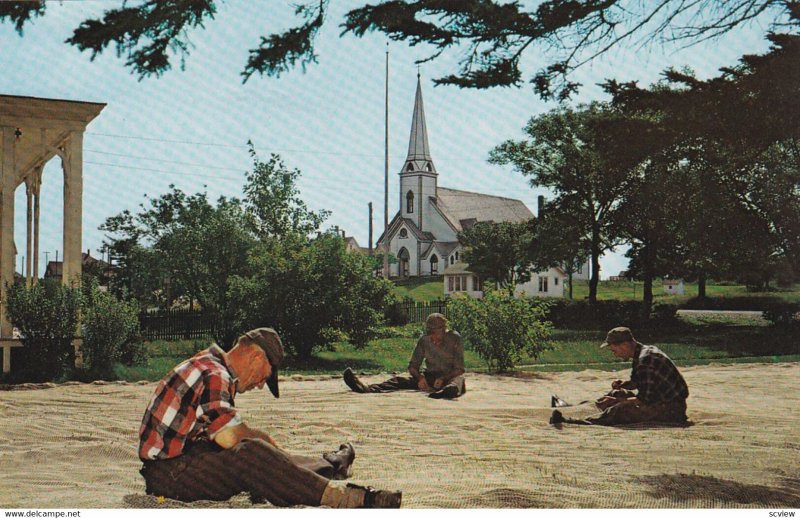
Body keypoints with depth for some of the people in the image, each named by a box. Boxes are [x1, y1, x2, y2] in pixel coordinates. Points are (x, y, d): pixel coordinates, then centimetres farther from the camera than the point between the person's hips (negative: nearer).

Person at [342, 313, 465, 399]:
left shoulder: (454, 339, -9)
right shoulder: (424, 340, 2)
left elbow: (459, 369, -12)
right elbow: (413, 366, 4)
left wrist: (442, 379, -31)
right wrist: (420, 377, -19)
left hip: (449, 377, -4)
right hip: (429, 377, 4)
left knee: (458, 379, -40)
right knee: (400, 380, -19)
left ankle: (448, 391, -79)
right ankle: (365, 388, -43)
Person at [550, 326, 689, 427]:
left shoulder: (645, 360, -24)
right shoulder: (646, 351, 8)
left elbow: (645, 399, -25)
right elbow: (636, 382, 23)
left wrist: (617, 401, -17)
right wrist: (623, 384, 2)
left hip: (671, 410, -10)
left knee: (620, 410, -28)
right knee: (617, 394, 16)